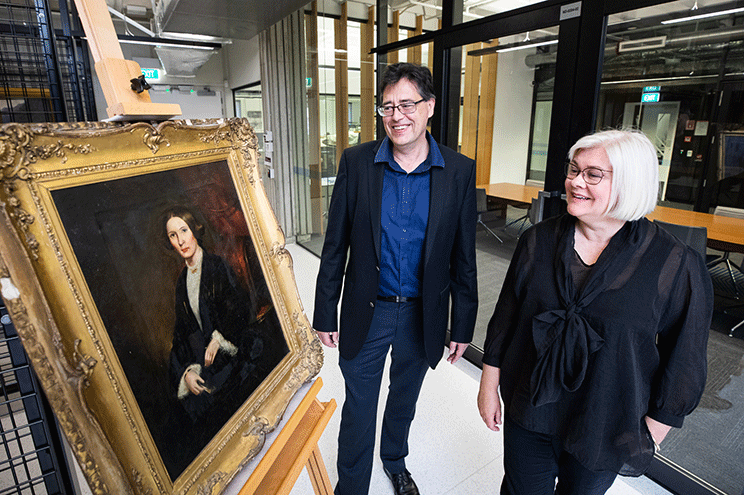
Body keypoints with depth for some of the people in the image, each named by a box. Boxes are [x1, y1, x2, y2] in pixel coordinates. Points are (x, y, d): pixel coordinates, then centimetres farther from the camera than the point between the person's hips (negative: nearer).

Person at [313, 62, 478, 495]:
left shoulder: (460, 171, -8)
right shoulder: (357, 162, -8)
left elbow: (463, 258, -3)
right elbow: (335, 246, -4)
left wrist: (463, 326, 1)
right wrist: (326, 313, -2)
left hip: (422, 315, 1)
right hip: (366, 313, -1)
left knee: (404, 400, 24)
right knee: (358, 411, 15)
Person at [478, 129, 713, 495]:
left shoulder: (676, 266, -15)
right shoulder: (539, 241, -7)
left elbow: (683, 361, -7)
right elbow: (505, 316, -1)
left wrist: (651, 433, -2)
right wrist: (489, 385, 2)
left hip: (605, 434, -1)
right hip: (527, 411, 2)